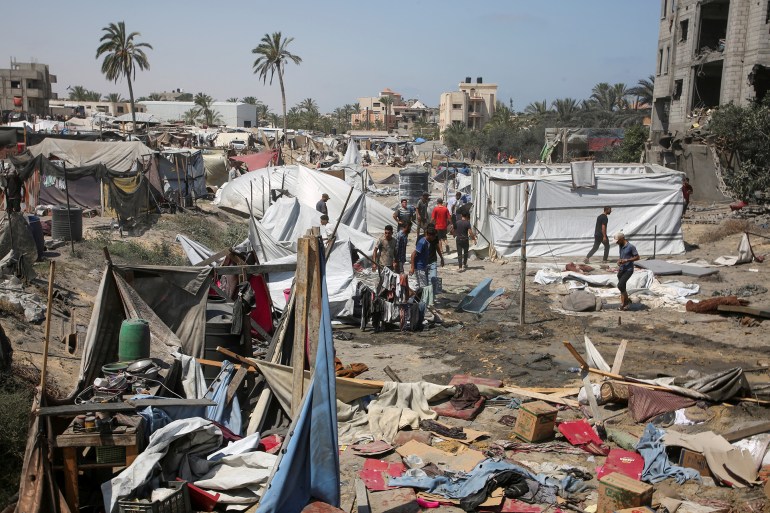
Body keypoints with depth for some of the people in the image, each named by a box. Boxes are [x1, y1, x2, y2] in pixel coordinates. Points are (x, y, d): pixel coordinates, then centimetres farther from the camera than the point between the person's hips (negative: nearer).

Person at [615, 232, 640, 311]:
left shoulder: (631, 247, -14)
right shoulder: (621, 246, 9)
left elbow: (637, 257, -11)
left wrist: (626, 260, -20)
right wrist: (619, 261, 3)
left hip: (628, 270, -8)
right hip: (621, 269, 8)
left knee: (620, 285, -15)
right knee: (622, 287, 9)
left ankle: (627, 301, 2)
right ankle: (623, 303, 18)